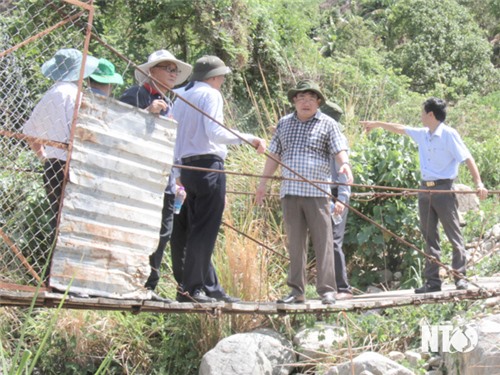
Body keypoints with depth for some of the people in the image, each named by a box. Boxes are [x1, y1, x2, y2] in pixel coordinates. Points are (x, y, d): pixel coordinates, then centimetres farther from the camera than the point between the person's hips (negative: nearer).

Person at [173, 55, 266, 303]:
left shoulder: (181, 96, 19)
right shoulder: (211, 95, -5)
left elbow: (173, 132, 16)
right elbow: (214, 131, -18)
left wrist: (180, 171, 19)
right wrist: (248, 139, -16)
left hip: (187, 167, 9)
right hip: (209, 166, -9)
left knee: (199, 229, 11)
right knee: (205, 230, -7)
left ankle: (210, 286, 15)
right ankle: (191, 289, -9)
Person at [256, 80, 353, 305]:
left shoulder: (327, 124, 5)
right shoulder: (284, 124, 16)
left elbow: (339, 150, -3)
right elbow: (274, 154, 20)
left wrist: (344, 164, -24)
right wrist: (263, 182, 18)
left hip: (317, 192, -4)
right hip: (290, 192, 4)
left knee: (322, 241, -6)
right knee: (295, 242, 7)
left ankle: (326, 290, -4)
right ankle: (297, 291, 11)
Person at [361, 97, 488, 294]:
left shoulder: (448, 134, -9)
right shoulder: (422, 134, 12)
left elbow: (467, 158, -13)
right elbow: (400, 128, 28)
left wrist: (478, 183, -22)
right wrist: (377, 124, 38)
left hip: (444, 189, -7)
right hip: (425, 190, 7)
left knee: (454, 235, -4)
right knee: (429, 237, 6)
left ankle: (460, 277, 0)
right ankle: (433, 281, 8)